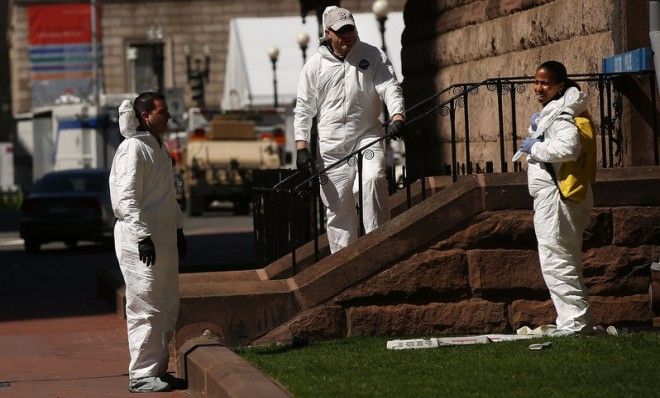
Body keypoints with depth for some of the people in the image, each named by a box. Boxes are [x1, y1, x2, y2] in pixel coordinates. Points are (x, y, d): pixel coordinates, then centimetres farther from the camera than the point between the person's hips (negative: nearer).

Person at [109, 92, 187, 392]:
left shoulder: (159, 149, 17)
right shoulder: (133, 149, -13)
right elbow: (127, 198, -19)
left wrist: (178, 229, 24)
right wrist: (142, 236, -24)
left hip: (164, 238, 10)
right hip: (140, 241, -10)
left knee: (167, 308, 13)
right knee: (145, 308, -7)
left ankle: (158, 368, 21)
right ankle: (142, 375, -3)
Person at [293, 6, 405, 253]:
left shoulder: (373, 56, 4)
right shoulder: (315, 65, 7)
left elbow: (390, 87, -7)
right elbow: (303, 108, 10)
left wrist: (397, 116, -27)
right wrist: (301, 146, 1)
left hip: (367, 137, -2)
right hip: (331, 147, 2)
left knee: (373, 179, -30)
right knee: (338, 209, 2)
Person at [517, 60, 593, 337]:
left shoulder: (561, 114, -16)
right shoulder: (549, 112, 16)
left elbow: (569, 148, -32)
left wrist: (535, 147, -20)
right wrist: (536, 127, 8)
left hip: (556, 197, -11)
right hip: (550, 197, 11)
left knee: (556, 260, -8)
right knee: (565, 260, 16)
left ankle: (575, 321, -7)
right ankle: (573, 321, 23)